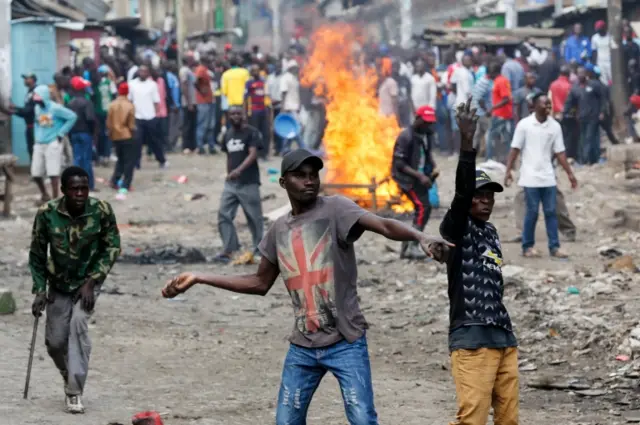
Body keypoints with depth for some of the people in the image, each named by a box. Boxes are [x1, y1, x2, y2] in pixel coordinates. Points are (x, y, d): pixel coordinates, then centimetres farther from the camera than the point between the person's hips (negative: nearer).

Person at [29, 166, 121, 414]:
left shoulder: (102, 211, -21)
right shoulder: (47, 214, -19)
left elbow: (112, 248, -10)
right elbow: (37, 254, -6)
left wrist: (91, 282, -18)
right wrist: (40, 291, -11)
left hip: (88, 281, -2)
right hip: (59, 283, 2)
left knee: (78, 323, -25)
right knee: (55, 341, 3)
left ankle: (74, 392, -21)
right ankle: (71, 379, 36)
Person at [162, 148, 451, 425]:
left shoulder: (335, 210, -8)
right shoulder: (280, 229, 10)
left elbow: (385, 226, -25)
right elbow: (260, 283, 21)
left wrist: (421, 238, -47)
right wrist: (199, 279, 17)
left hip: (346, 343, -6)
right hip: (302, 347, 6)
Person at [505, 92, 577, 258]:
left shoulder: (555, 126, 3)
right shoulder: (524, 125, -6)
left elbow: (559, 152, 6)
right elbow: (515, 149, -4)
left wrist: (570, 173, 2)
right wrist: (508, 170, -9)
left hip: (548, 177, 3)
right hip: (531, 177, -3)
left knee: (551, 212, 3)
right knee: (532, 212, -1)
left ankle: (554, 247, 6)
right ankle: (528, 247, 10)